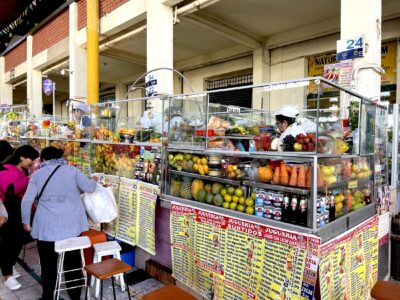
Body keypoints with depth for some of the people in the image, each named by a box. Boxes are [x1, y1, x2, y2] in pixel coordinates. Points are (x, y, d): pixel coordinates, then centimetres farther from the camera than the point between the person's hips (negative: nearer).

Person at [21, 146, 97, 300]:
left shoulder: (37, 174, 2)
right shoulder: (72, 170, 0)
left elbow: (26, 201, -1)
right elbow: (89, 188, -2)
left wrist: (26, 221, 11)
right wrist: (94, 181, 19)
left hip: (47, 227, 0)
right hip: (72, 225, 1)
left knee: (48, 264, 16)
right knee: (73, 262, 15)